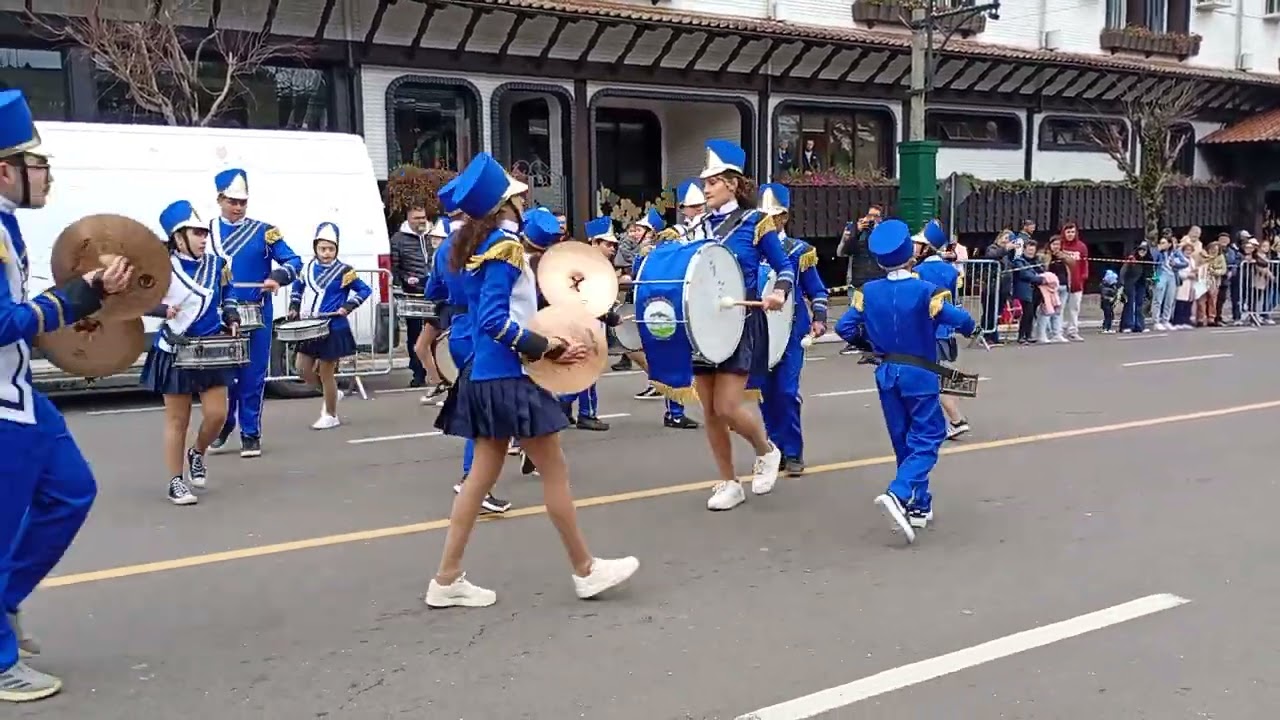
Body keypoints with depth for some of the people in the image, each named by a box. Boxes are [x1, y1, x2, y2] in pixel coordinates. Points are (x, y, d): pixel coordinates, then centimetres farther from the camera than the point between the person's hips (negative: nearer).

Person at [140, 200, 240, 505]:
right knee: (177, 419, 4)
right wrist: (163, 310, -27)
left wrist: (232, 320, 2)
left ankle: (197, 453, 31)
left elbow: (226, 297, 18)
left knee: (217, 414, 1)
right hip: (176, 352, -4)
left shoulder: (217, 264, 3)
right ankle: (175, 482, 15)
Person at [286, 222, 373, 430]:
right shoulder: (308, 268, 6)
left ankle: (331, 416, 16)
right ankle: (332, 394, 33)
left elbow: (365, 290, -6)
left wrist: (348, 306, -16)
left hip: (333, 329, -6)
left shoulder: (343, 271, -10)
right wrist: (294, 307, 10)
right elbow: (298, 286, 23)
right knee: (303, 369, 8)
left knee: (325, 372, 1)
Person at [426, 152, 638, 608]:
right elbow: (496, 321, -21)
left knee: (483, 474, 12)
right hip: (510, 377, -9)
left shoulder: (472, 244, 12)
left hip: (486, 375, 9)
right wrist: (544, 348, -16)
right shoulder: (505, 244, -14)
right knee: (555, 472, 3)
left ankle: (447, 580, 16)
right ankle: (586, 571, 15)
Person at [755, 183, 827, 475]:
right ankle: (776, 448, 18)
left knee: (787, 391, -7)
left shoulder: (799, 250, 2)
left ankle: (793, 453, 3)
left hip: (790, 329, -2)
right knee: (766, 392, 6)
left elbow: (817, 291, 5)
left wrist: (819, 320, -6)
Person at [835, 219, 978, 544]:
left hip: (887, 374, 5)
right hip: (919, 374, -5)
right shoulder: (925, 291, -14)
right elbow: (960, 319, -20)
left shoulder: (868, 291, -3)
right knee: (927, 438, 0)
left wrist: (868, 344, 14)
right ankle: (898, 495, -20)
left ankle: (919, 505, 20)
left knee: (904, 441, 14)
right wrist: (972, 328, 4)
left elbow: (844, 327, -5)